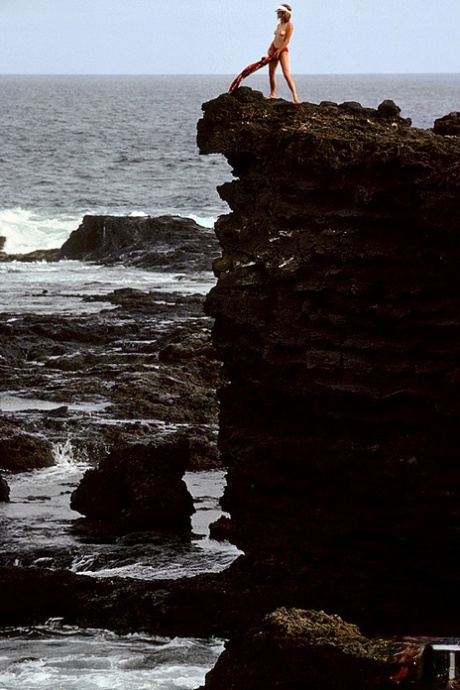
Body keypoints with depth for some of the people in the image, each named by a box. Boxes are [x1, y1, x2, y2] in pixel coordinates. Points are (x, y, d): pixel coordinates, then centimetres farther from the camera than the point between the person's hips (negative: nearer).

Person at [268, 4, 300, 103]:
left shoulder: (289, 25, -10)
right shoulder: (279, 25, 14)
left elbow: (287, 40, -15)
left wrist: (279, 50, -18)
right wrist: (270, 49, 3)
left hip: (283, 50, -8)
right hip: (274, 49, 8)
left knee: (286, 73, -17)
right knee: (271, 73, 7)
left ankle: (295, 95, -21)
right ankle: (273, 94, 16)